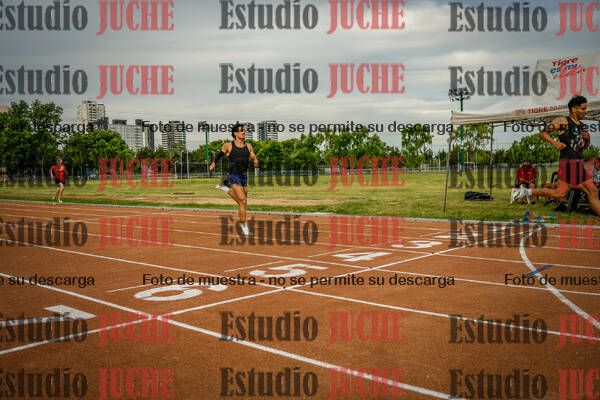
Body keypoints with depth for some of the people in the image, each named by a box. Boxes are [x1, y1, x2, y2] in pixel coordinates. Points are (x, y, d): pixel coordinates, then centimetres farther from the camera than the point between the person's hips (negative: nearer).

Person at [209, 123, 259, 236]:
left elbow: (253, 158, 9)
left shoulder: (248, 146, 8)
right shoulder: (228, 146, -2)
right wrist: (213, 163, -4)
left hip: (244, 176, 6)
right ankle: (244, 227, -5)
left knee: (242, 202, 18)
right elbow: (219, 155, 11)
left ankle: (225, 187, 39)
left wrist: (255, 161, -14)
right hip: (233, 176, -6)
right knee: (243, 202, -15)